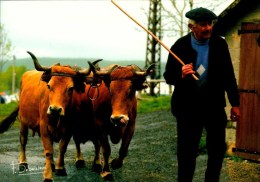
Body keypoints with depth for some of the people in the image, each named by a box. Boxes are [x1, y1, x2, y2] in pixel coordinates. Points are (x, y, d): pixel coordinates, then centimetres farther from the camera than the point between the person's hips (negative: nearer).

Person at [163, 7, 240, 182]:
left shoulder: (220, 44, -3)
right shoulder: (180, 46, -8)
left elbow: (229, 75, 3)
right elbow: (168, 76, -3)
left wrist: (235, 103, 5)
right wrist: (181, 75, -25)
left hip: (215, 104, 2)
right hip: (188, 106, -2)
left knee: (218, 149, 13)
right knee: (187, 151, 5)